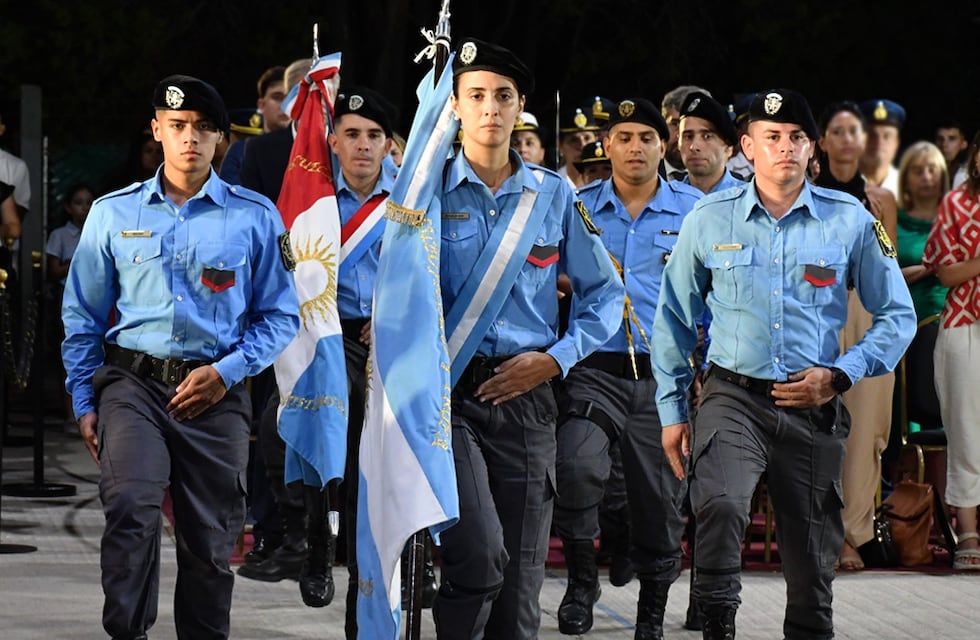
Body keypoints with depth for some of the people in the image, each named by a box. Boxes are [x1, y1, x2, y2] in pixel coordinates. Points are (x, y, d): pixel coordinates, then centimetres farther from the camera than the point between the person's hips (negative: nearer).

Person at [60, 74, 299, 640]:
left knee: (211, 542, 6)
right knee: (132, 508, -23)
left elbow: (281, 315, 7)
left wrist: (226, 371, -7)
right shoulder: (114, 213, 9)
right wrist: (84, 401, 6)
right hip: (133, 383, -1)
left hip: (216, 394, 1)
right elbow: (82, 315, 14)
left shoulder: (255, 217, 6)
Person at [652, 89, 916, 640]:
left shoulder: (850, 220, 1)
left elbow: (898, 317, 7)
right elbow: (675, 318, 14)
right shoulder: (710, 219, 3)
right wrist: (672, 409, 11)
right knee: (720, 506, -30)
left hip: (813, 408, 1)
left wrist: (839, 376, -6)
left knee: (813, 561, 9)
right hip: (734, 397, -1)